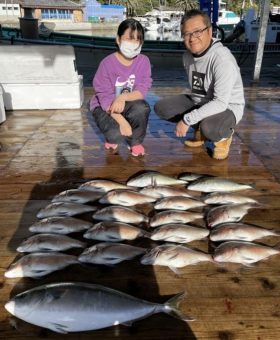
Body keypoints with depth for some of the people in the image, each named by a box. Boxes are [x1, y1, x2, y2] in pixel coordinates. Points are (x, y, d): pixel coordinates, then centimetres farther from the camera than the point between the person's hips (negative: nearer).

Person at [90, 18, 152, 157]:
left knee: (142, 108, -32)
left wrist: (123, 98, -35)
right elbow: (105, 97, -21)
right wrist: (122, 122, -31)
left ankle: (136, 142, -3)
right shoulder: (107, 63, -20)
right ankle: (113, 137, 12)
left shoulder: (143, 61, -11)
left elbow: (142, 91, -15)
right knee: (117, 134, -31)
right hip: (105, 106, -3)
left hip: (128, 104, 3)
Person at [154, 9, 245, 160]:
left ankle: (224, 135, -1)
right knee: (161, 108, -7)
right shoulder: (188, 55, -4)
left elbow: (220, 103, -34)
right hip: (199, 102, 7)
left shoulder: (222, 59, -29)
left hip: (227, 107, -7)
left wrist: (186, 120, -33)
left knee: (209, 128, -40)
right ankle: (199, 128, 9)